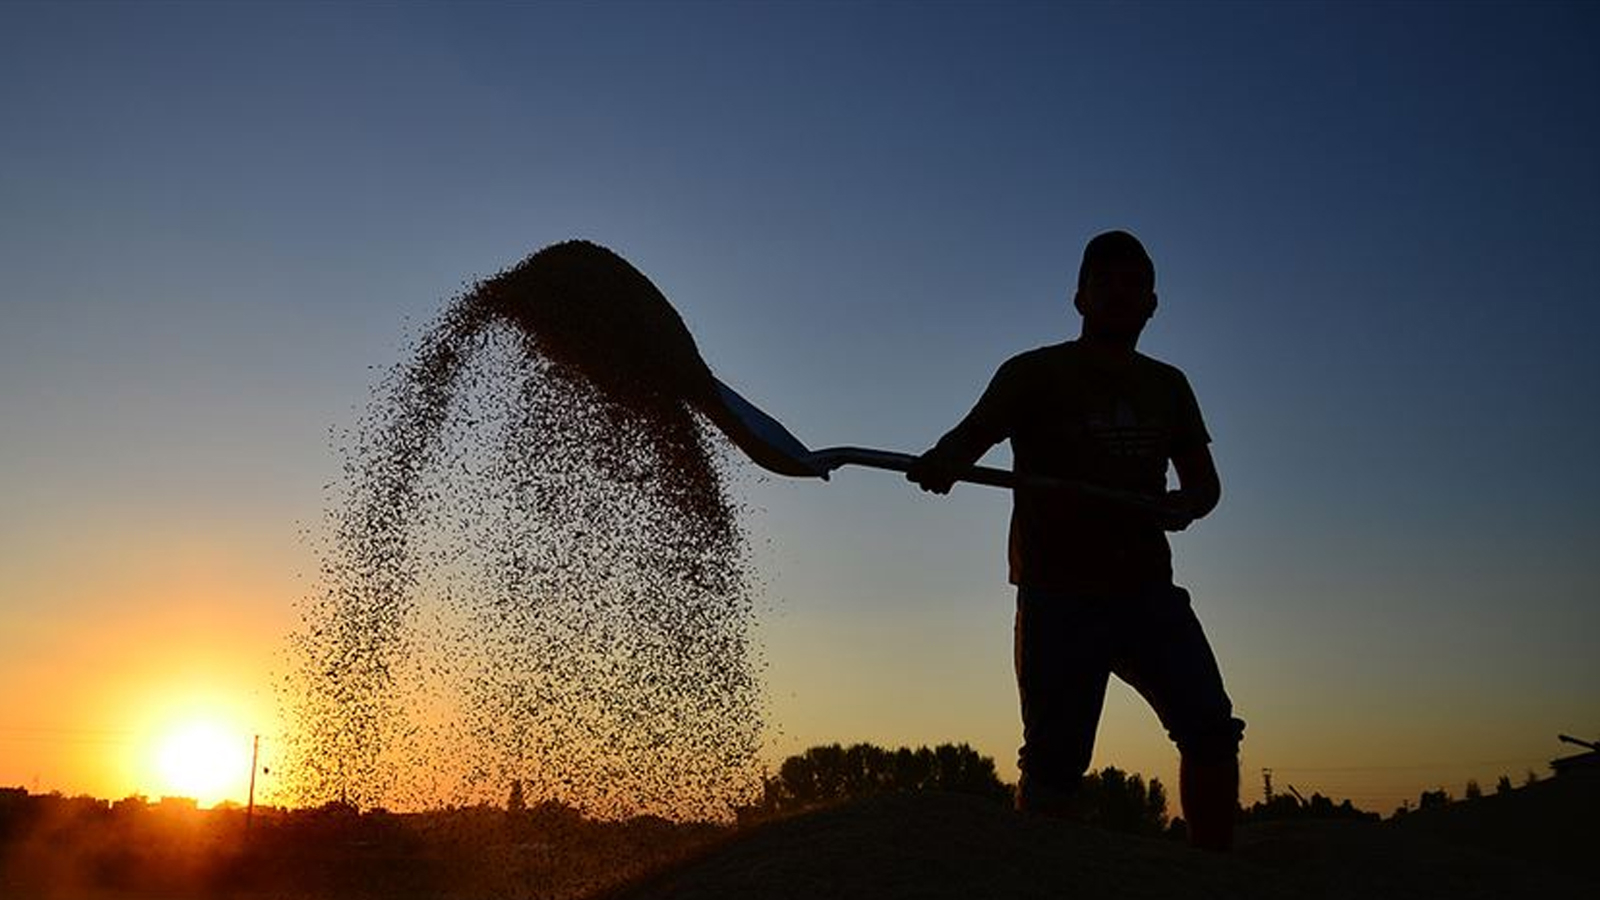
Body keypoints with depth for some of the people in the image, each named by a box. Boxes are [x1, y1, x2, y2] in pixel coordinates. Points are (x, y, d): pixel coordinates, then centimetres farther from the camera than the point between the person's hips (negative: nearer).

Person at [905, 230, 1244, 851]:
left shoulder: (1168, 386, 17)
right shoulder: (1036, 373, 3)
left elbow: (1205, 481, 19)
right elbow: (975, 431, -13)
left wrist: (1183, 506, -6)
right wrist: (944, 460, -38)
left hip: (1148, 590, 4)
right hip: (1059, 594, -4)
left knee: (1212, 730, -4)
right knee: (1055, 760, -6)